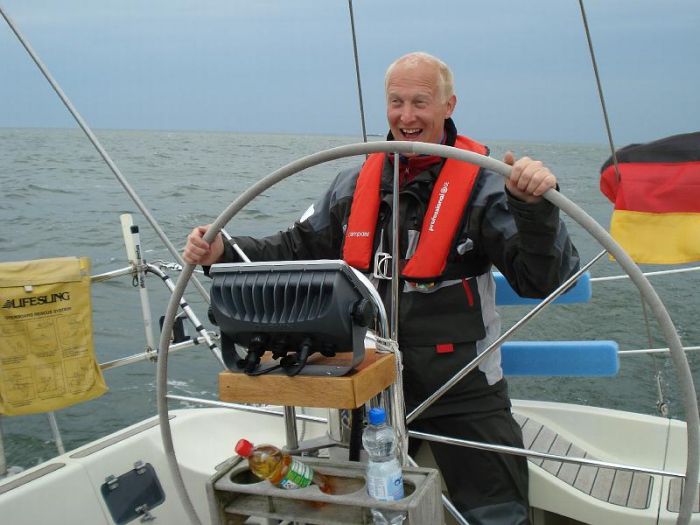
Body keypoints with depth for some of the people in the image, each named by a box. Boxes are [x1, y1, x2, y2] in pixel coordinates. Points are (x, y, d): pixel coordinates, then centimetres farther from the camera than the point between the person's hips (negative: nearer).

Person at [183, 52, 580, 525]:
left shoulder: (481, 185, -11)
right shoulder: (357, 184, 3)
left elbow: (545, 280, -20)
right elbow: (297, 250, 8)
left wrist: (536, 206, -37)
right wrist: (224, 253, -6)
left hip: (464, 397, -4)